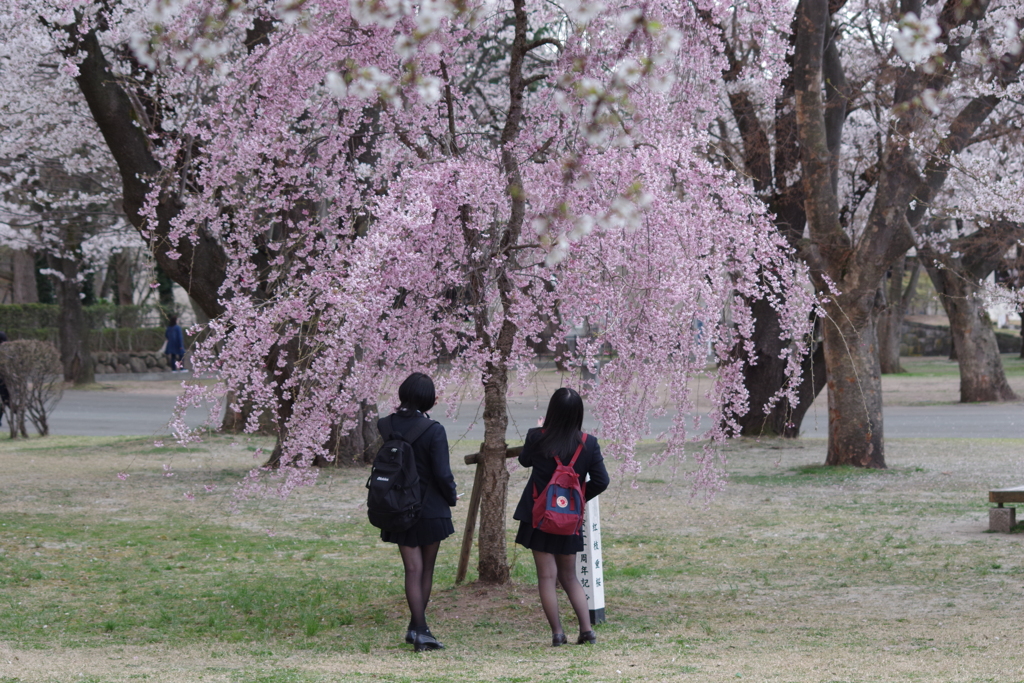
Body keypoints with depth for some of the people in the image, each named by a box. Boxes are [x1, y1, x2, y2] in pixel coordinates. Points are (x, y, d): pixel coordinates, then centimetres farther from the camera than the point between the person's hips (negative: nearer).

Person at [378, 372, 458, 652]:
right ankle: (417, 627, 16)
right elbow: (443, 474, -16)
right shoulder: (433, 430, -18)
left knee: (413, 569, 5)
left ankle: (419, 629, -2)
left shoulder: (385, 425, -5)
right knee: (427, 569, 12)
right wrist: (451, 497, 2)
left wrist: (405, 410, 14)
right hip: (430, 509, -3)